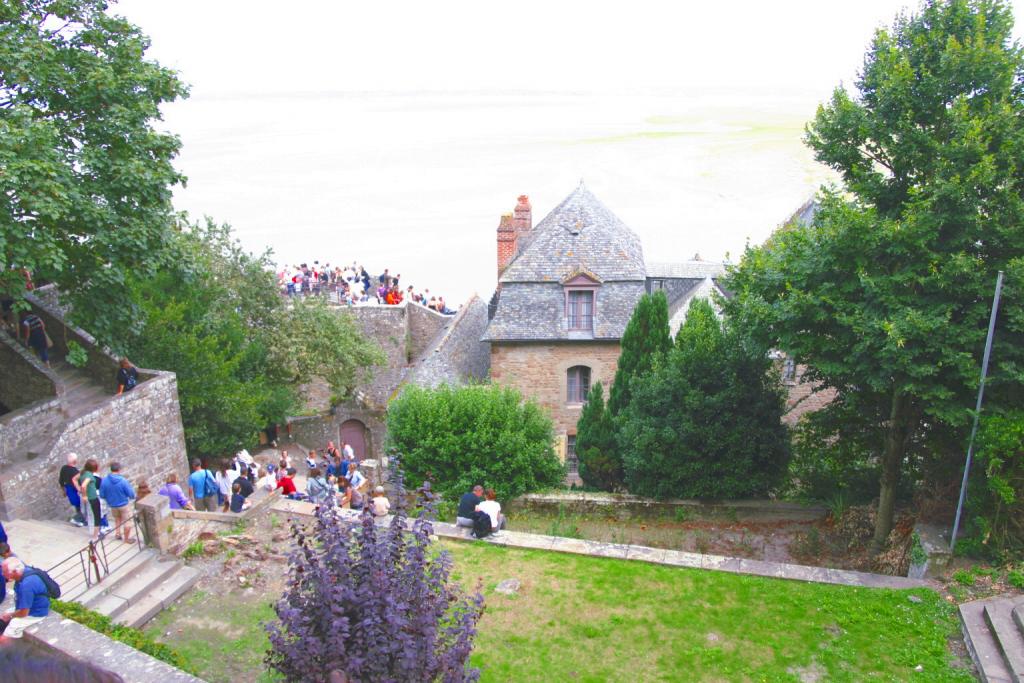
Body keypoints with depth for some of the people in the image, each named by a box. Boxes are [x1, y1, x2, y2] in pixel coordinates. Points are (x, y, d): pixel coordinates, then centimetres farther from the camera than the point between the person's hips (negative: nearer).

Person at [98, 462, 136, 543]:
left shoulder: (104, 481, -17)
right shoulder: (123, 481, -26)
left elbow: (102, 495, -7)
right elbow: (131, 494, -18)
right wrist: (133, 496, 6)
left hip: (112, 505, 4)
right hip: (124, 504, -4)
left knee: (117, 519, 30)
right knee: (127, 521, 14)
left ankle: (117, 534, 41)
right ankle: (127, 538, 26)